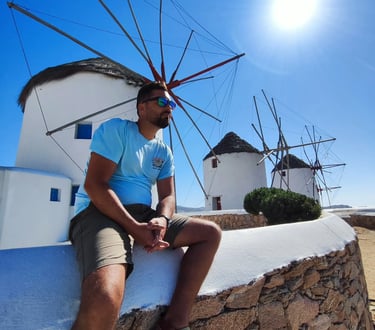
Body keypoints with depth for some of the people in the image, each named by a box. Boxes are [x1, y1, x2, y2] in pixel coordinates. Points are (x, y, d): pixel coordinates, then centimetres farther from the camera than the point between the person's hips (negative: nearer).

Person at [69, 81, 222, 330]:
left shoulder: (164, 152, 16)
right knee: (104, 300, -36)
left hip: (144, 215, 7)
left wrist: (162, 220, -16)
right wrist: (135, 229, -21)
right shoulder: (116, 129, -2)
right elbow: (94, 184, -13)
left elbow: (168, 196, 9)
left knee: (211, 232, -3)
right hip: (99, 212, -7)